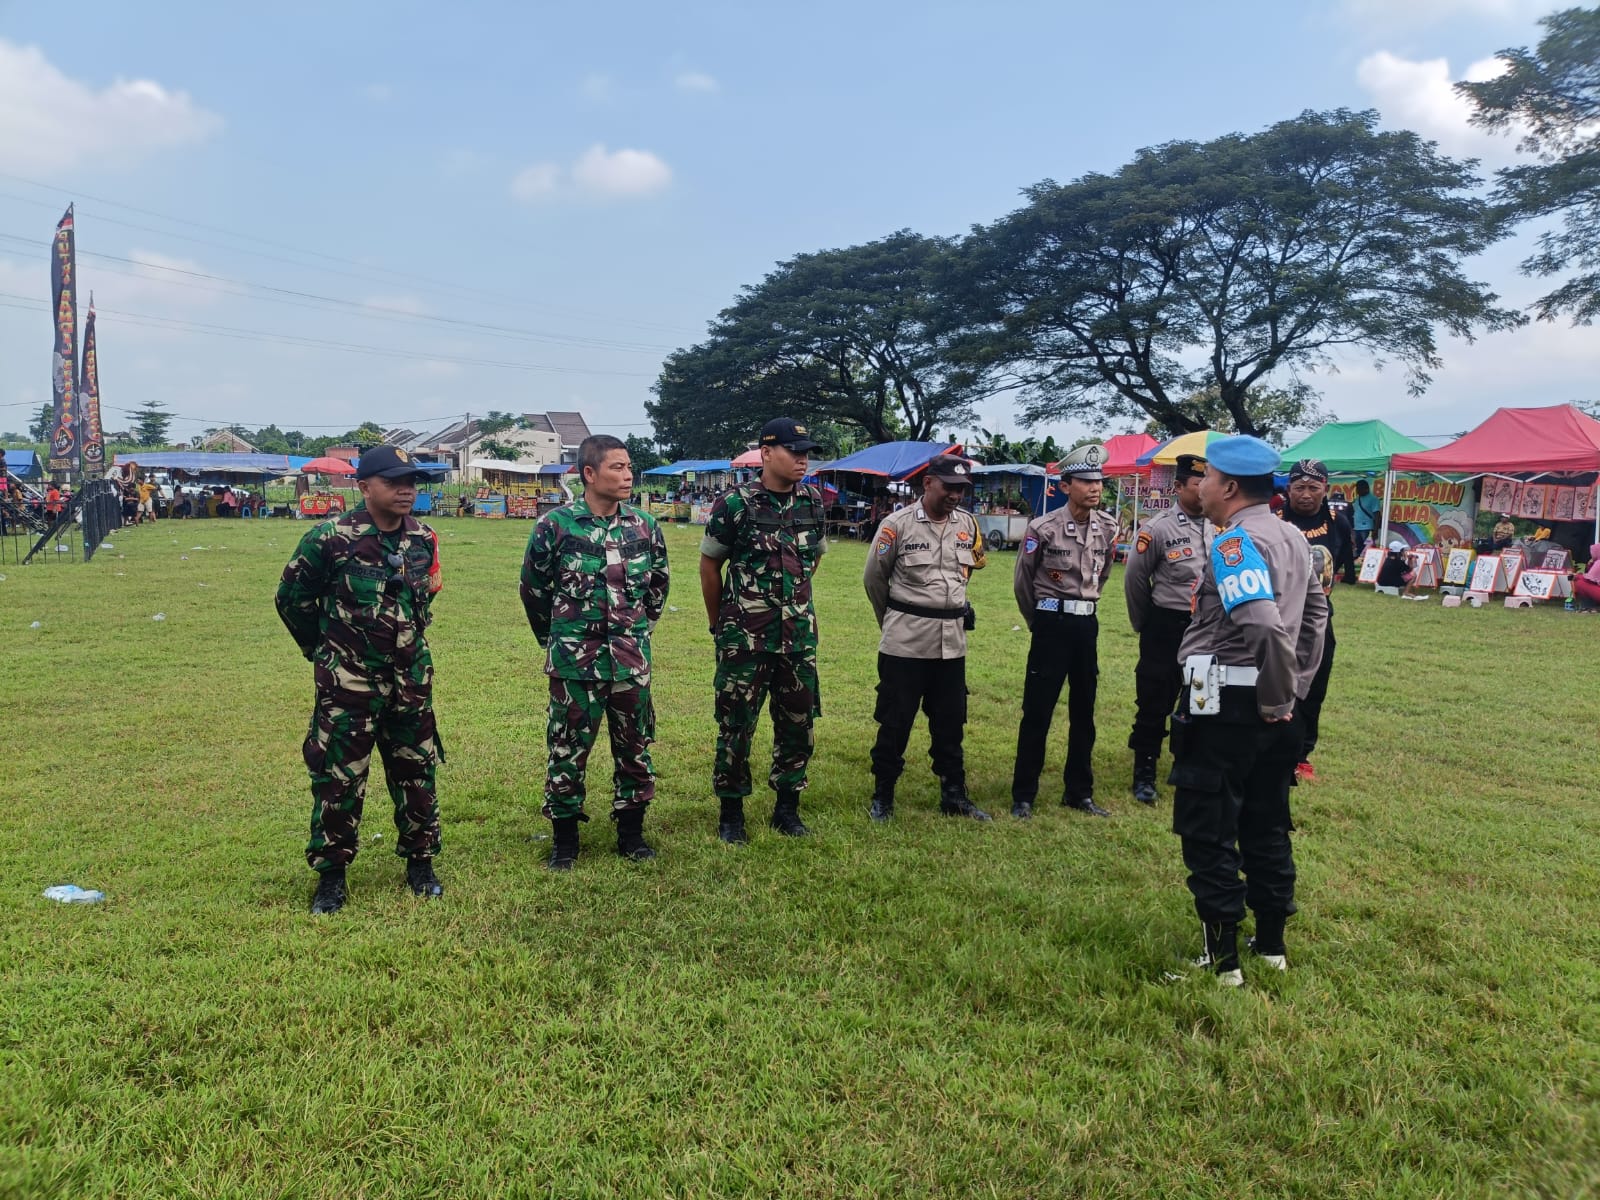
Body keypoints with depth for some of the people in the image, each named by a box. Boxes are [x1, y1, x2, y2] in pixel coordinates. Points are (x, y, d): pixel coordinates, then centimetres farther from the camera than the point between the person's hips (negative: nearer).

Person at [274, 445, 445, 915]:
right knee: (339, 776, 3)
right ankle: (331, 875, 18)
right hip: (349, 683, -4)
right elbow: (292, 598, -2)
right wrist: (324, 648, 7)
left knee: (417, 771, 11)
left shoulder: (423, 539, 2)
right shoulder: (330, 538, -13)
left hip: (411, 678, 4)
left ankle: (420, 862, 26)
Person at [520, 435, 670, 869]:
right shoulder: (555, 525, -8)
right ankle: (564, 840, 23)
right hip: (575, 663, -3)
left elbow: (658, 584, 17)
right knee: (568, 750, 6)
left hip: (632, 662, 3)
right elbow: (533, 589, 4)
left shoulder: (645, 526, 2)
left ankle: (631, 833, 27)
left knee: (635, 748, 11)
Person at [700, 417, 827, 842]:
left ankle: (787, 807, 25)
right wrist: (720, 623, 7)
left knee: (798, 722, 9)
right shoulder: (734, 503, -9)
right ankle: (731, 813, 17)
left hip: (799, 632, 5)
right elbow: (709, 565, 0)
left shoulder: (813, 502, 4)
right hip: (745, 636, -4)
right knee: (736, 724, 3)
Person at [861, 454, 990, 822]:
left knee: (951, 722, 13)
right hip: (905, 642, -4)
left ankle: (953, 794, 25)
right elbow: (873, 578, 0)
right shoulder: (898, 524, -10)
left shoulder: (968, 525, 3)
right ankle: (882, 796, 18)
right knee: (895, 721, 4)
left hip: (952, 641, 4)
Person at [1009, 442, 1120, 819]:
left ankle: (1079, 792, 25)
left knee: (1083, 713, 12)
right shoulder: (1044, 528, -13)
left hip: (1087, 624, 5)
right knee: (1037, 712, -1)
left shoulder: (1108, 528, 3)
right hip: (1052, 624, -5)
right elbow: (1022, 580, 0)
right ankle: (1023, 796, 10)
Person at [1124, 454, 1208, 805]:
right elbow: (1135, 579, -4)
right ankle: (1144, 773, 15)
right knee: (1154, 702, 3)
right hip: (1167, 628, -4)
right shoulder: (1158, 529, -12)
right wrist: (1144, 624, 4)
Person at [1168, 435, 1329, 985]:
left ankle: (1221, 960, 8)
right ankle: (1272, 945, 30)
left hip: (1224, 705, -9)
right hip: (1268, 708, 9)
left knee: (1208, 835, 1)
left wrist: (1277, 698, -18)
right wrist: (1294, 686, 18)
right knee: (1265, 828, 18)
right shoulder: (1291, 537, 12)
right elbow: (1316, 610, 20)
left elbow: (1264, 626, -31)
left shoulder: (1235, 542, -17)